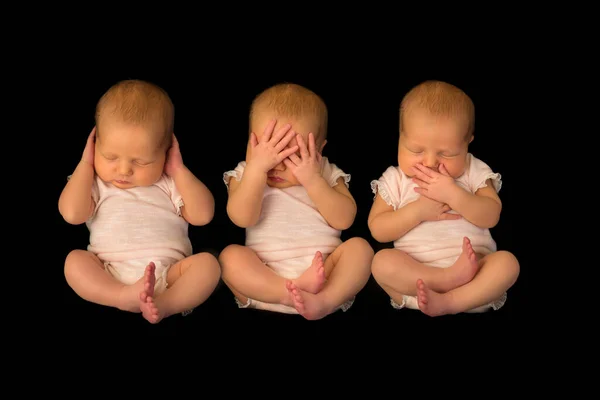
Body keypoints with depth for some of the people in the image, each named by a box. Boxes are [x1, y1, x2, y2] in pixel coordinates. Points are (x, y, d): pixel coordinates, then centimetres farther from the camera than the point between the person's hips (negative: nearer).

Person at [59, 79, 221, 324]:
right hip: (108, 278, 0)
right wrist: (85, 164, 3)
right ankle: (126, 298, -44)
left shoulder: (169, 183, 15)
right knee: (75, 261, -26)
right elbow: (72, 214, -6)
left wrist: (179, 170, 2)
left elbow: (202, 215, 1)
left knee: (207, 263, -24)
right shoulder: (94, 183, 14)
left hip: (168, 274, 0)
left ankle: (162, 305, -46)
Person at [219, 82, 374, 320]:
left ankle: (324, 301, -42)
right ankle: (297, 293, -38)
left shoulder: (326, 174, 12)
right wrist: (256, 167, -17)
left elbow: (344, 219, -4)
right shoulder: (245, 175, 10)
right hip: (265, 278, -1)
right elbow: (242, 218, -10)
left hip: (323, 271, 1)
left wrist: (313, 180, -14)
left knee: (359, 247, -22)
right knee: (231, 256, -26)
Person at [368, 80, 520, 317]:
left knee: (507, 262, -27)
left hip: (473, 265, 1)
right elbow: (377, 230, -1)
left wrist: (453, 194, -19)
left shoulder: (474, 172, 8)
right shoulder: (395, 179, 7)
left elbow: (491, 216, -4)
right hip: (414, 272, 0)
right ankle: (454, 279, -30)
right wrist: (418, 211, -14)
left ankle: (446, 302, -37)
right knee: (382, 262, -29)